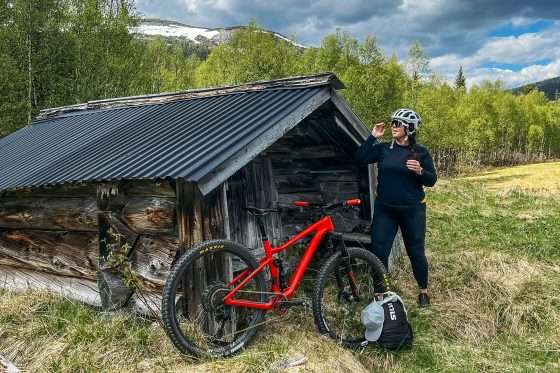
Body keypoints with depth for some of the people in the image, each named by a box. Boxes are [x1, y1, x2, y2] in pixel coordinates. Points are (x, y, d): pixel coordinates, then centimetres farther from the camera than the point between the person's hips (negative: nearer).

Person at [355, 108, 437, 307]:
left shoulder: (421, 152, -3)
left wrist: (420, 171, -22)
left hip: (412, 210, -2)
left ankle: (423, 290, 30)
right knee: (379, 251, 1)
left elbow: (431, 180, -2)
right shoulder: (383, 148, 1)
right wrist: (373, 137, -14)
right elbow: (361, 158, -10)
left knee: (416, 252, 8)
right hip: (384, 209, 2)